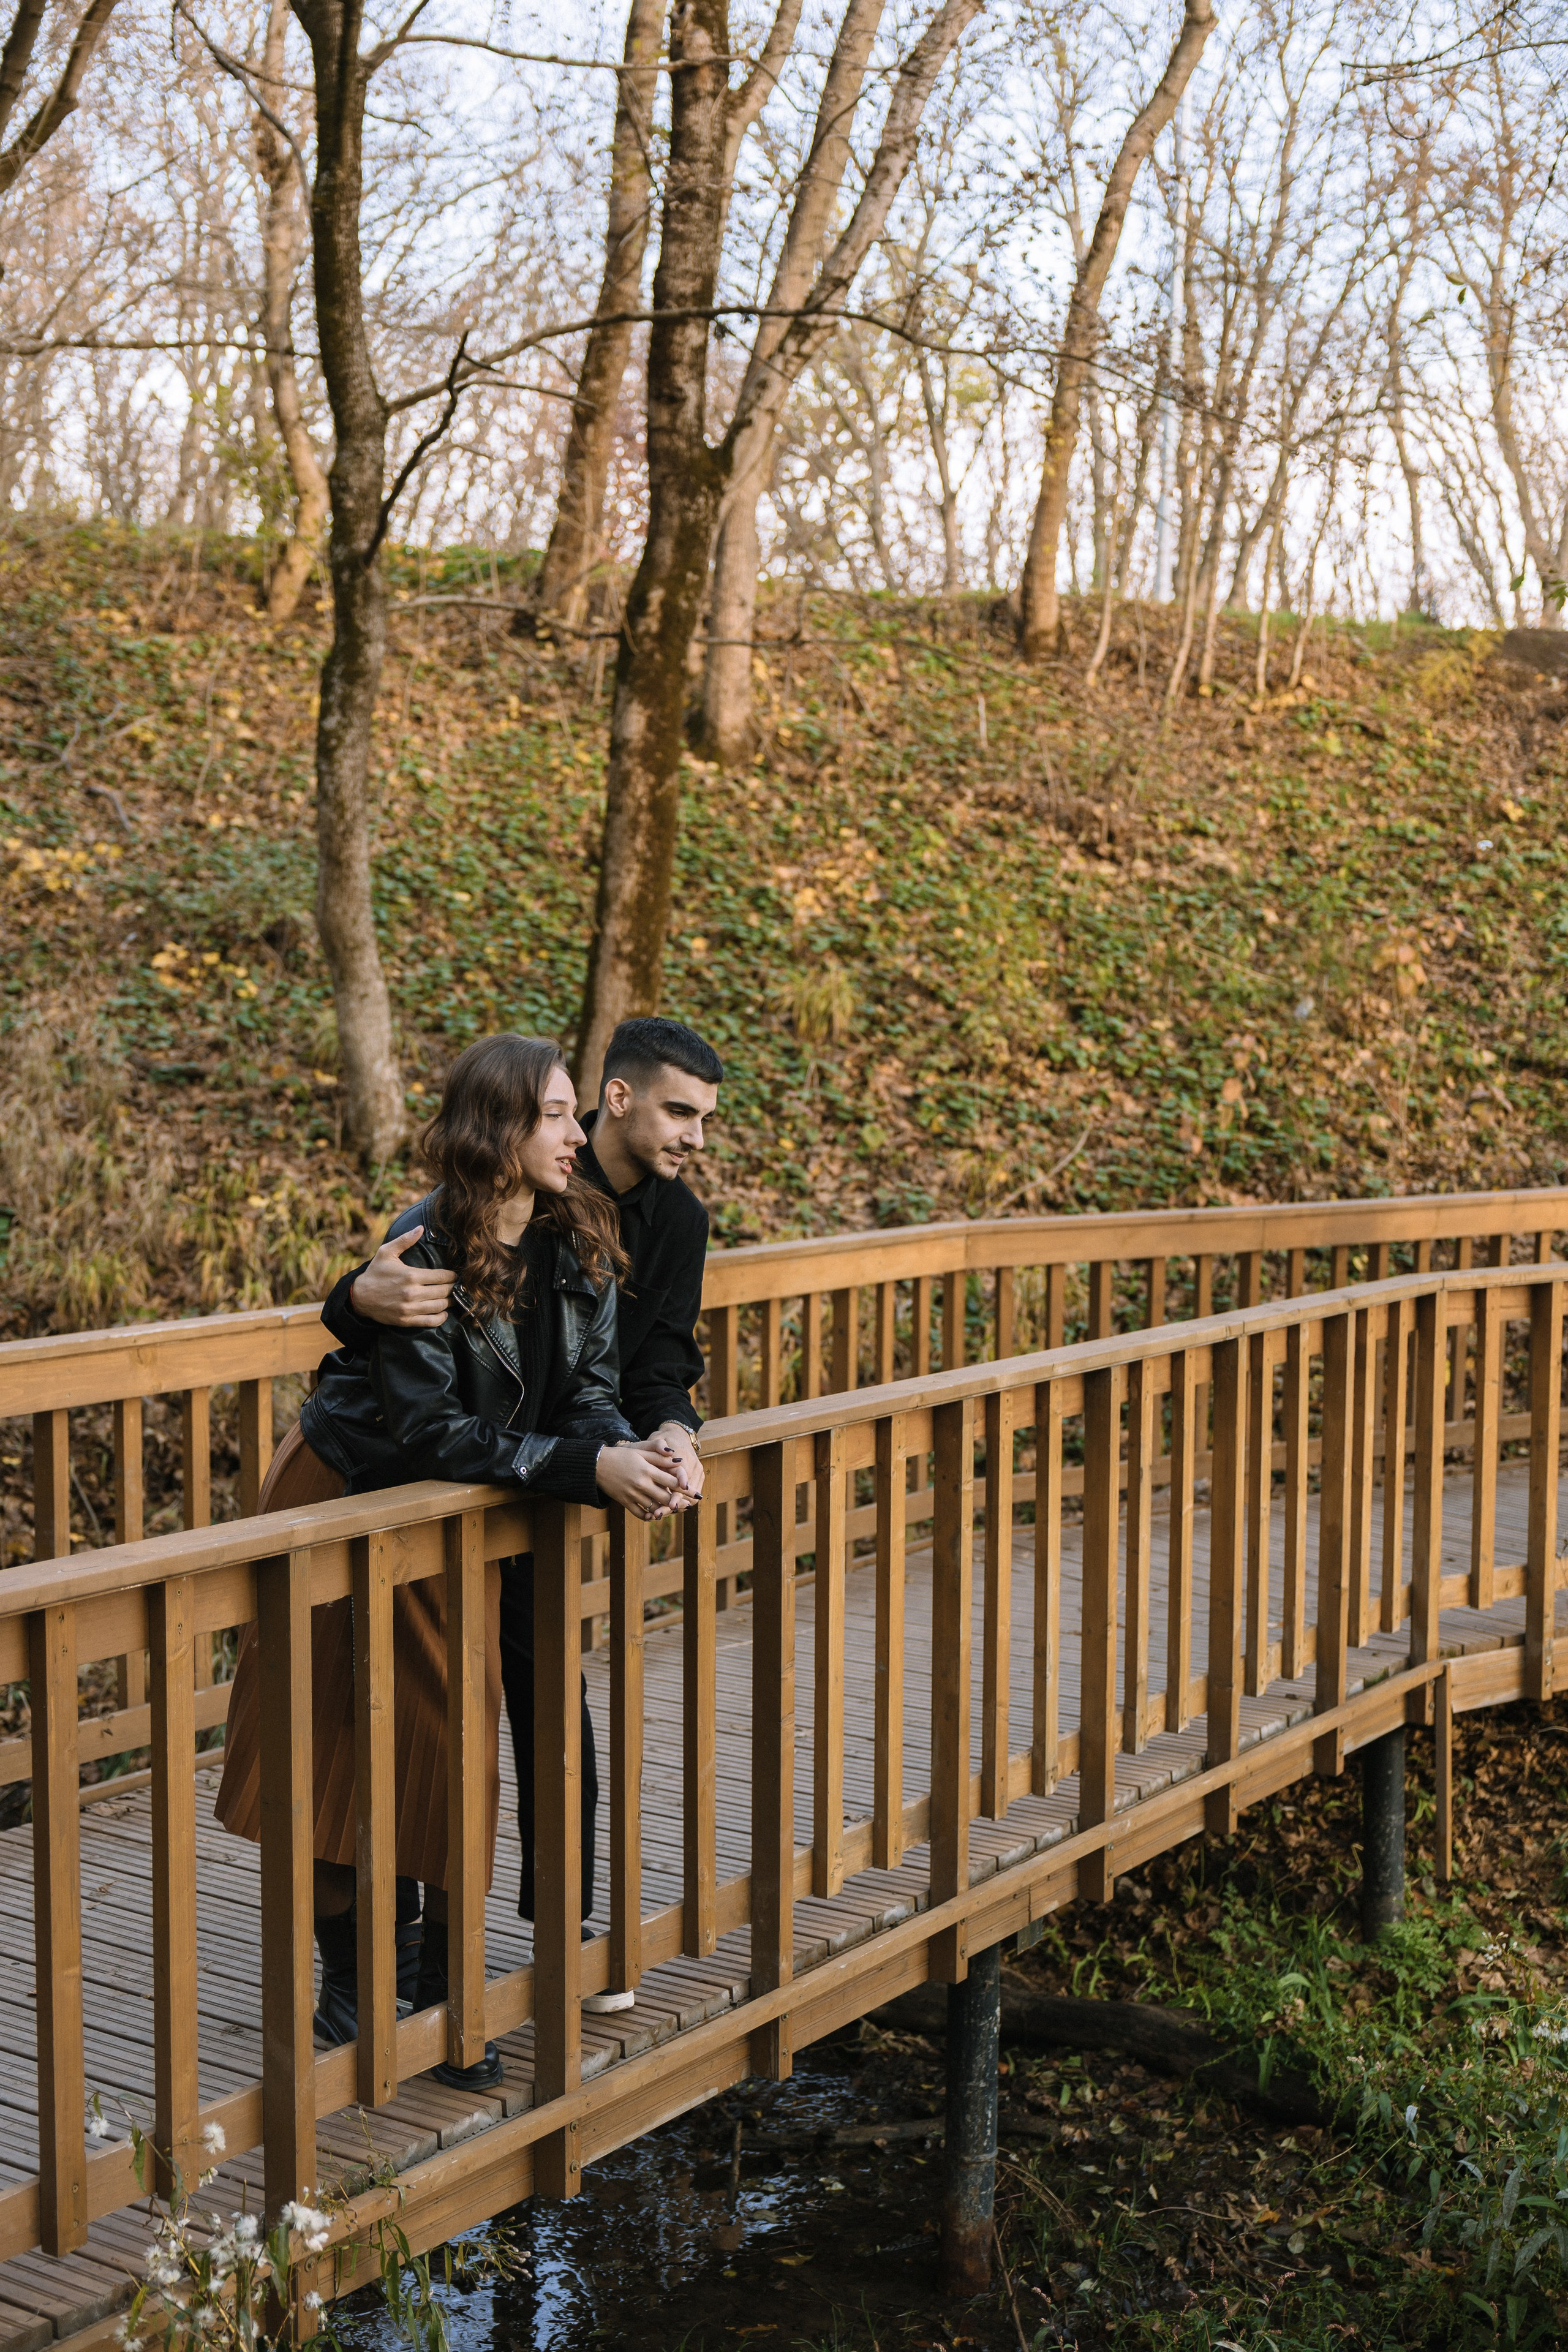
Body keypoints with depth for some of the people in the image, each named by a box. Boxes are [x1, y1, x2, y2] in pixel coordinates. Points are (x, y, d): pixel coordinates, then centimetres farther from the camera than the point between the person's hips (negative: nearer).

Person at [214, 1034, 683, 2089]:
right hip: (350, 1497, -5)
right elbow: (427, 1429, -28)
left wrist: (638, 1448, -29)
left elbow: (590, 1393, -5)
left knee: (458, 1743, 5)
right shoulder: (423, 1253, -27)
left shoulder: (582, 1243, -8)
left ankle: (444, 1993, 16)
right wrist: (588, 1467, -34)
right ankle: (349, 1977, 22)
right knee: (345, 1746, 6)